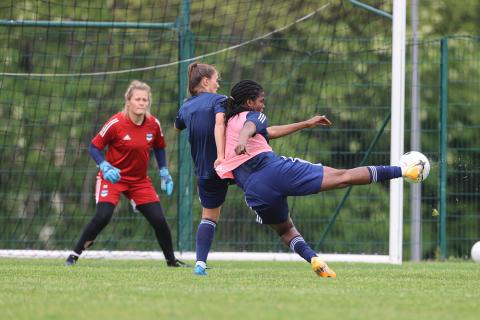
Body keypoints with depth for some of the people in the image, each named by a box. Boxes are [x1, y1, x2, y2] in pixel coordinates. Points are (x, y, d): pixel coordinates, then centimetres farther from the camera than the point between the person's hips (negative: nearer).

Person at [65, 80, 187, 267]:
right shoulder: (116, 123, -19)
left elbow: (159, 148, 14)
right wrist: (105, 167, -27)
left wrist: (164, 173, 8)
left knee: (159, 220, -2)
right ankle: (74, 255, -7)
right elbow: (93, 148, -12)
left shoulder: (153, 124, -5)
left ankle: (171, 260, 19)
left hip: (140, 180, 4)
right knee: (103, 216, -22)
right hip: (113, 177, -4)